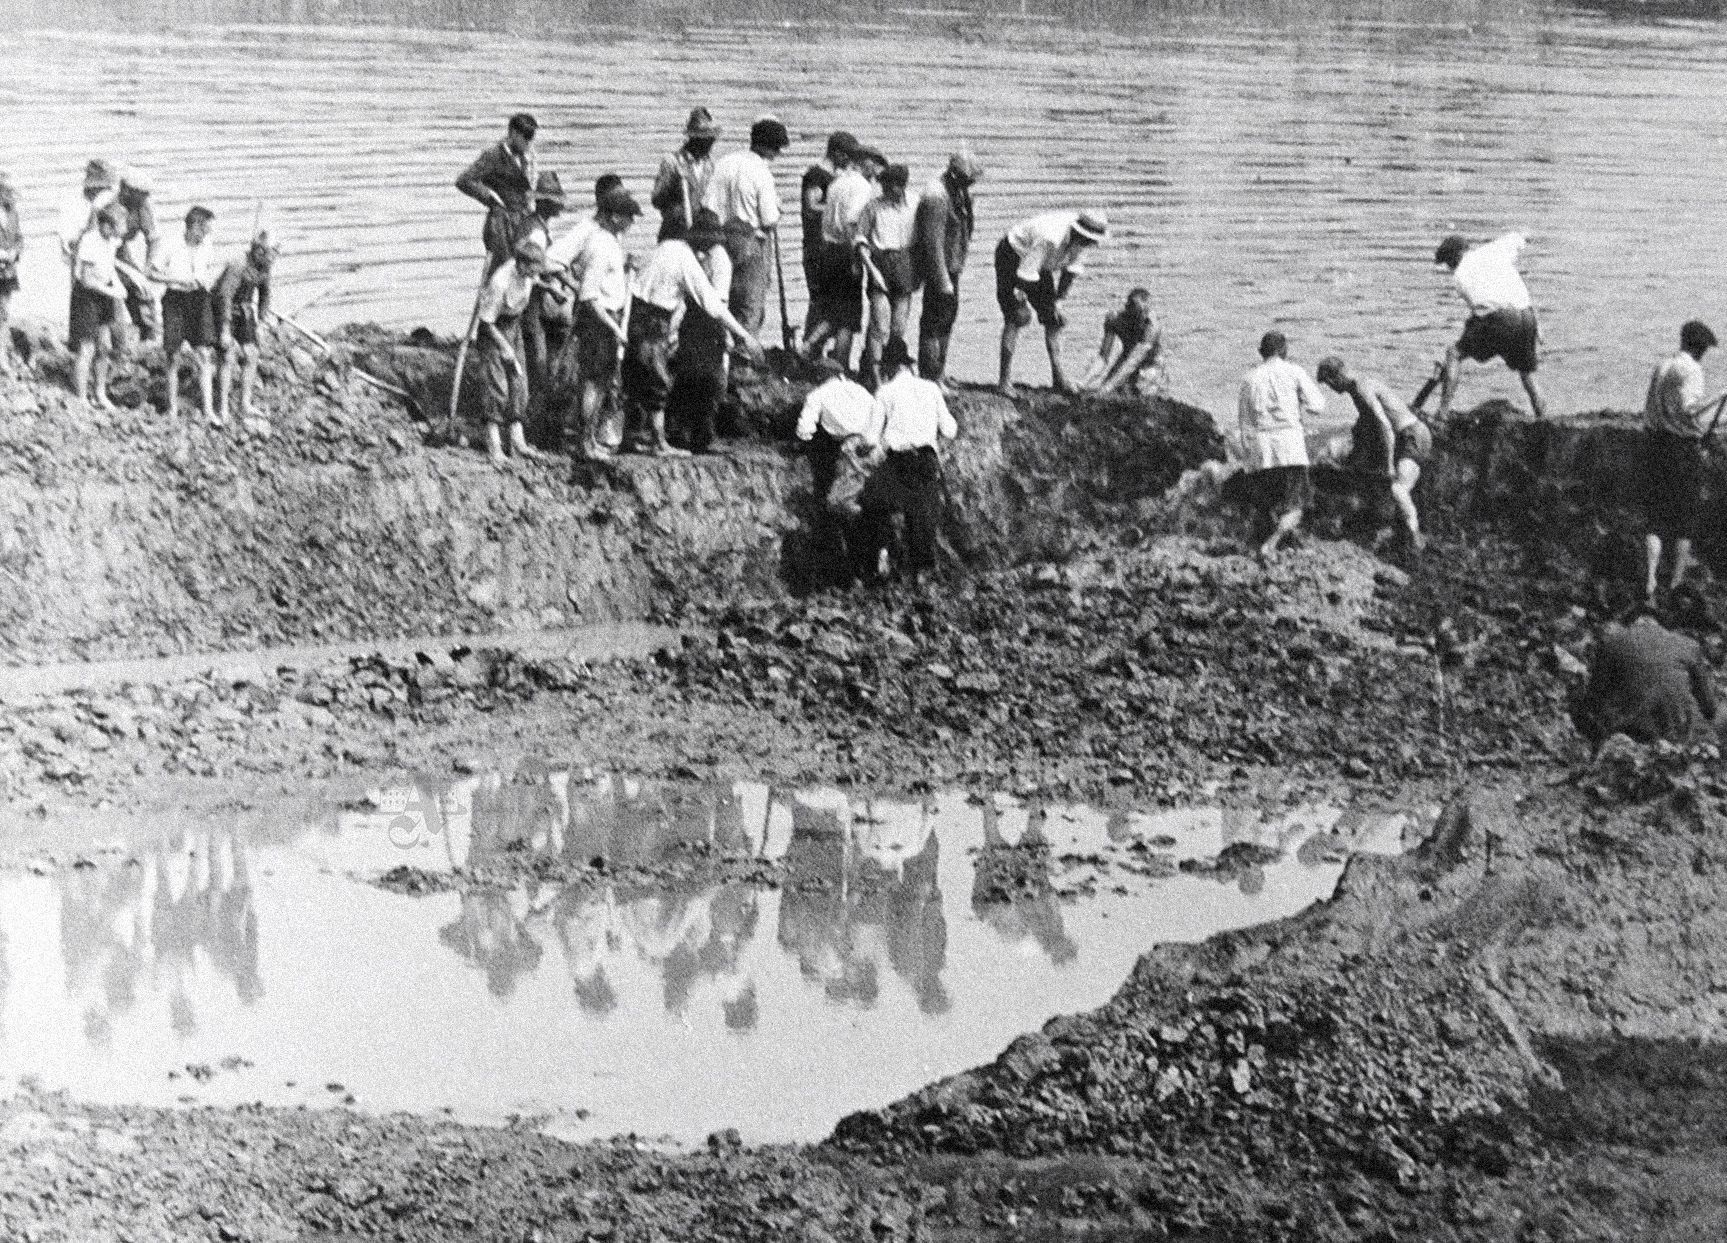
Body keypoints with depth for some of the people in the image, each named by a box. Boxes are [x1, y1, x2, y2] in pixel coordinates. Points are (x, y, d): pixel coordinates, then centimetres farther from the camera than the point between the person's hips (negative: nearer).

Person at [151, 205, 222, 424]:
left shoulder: (207, 247, 0)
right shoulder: (172, 247, -13)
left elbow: (216, 266, 20)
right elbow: (153, 274, -6)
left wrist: (210, 278, -2)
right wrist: (179, 280, -17)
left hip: (199, 299, 3)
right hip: (175, 300, -3)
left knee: (203, 356, -3)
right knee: (175, 357, 4)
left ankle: (208, 412, -1)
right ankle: (173, 408, 21)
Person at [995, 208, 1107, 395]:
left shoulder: (1080, 239, -17)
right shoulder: (1051, 239, -40)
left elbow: (1071, 271, -4)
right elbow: (1025, 274, -34)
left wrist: (1058, 300, -3)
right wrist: (1021, 304, -24)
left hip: (1041, 266, 8)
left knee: (1053, 320, 1)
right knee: (1014, 318, -17)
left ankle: (1058, 377, 4)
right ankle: (1005, 381, -16)